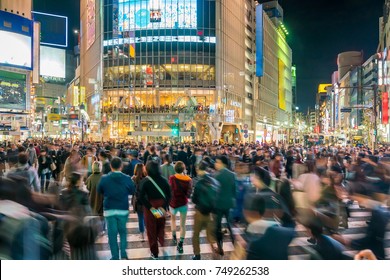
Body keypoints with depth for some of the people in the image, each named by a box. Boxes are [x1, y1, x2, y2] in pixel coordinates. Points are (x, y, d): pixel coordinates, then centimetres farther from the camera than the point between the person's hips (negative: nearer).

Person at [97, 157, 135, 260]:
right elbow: (132, 191, 5)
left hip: (109, 209, 0)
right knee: (123, 232, 16)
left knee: (112, 234, 8)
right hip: (123, 209, 1)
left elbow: (99, 191, 7)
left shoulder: (104, 178, -8)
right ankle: (124, 255, 9)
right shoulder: (127, 178, -8)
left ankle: (115, 256, 10)